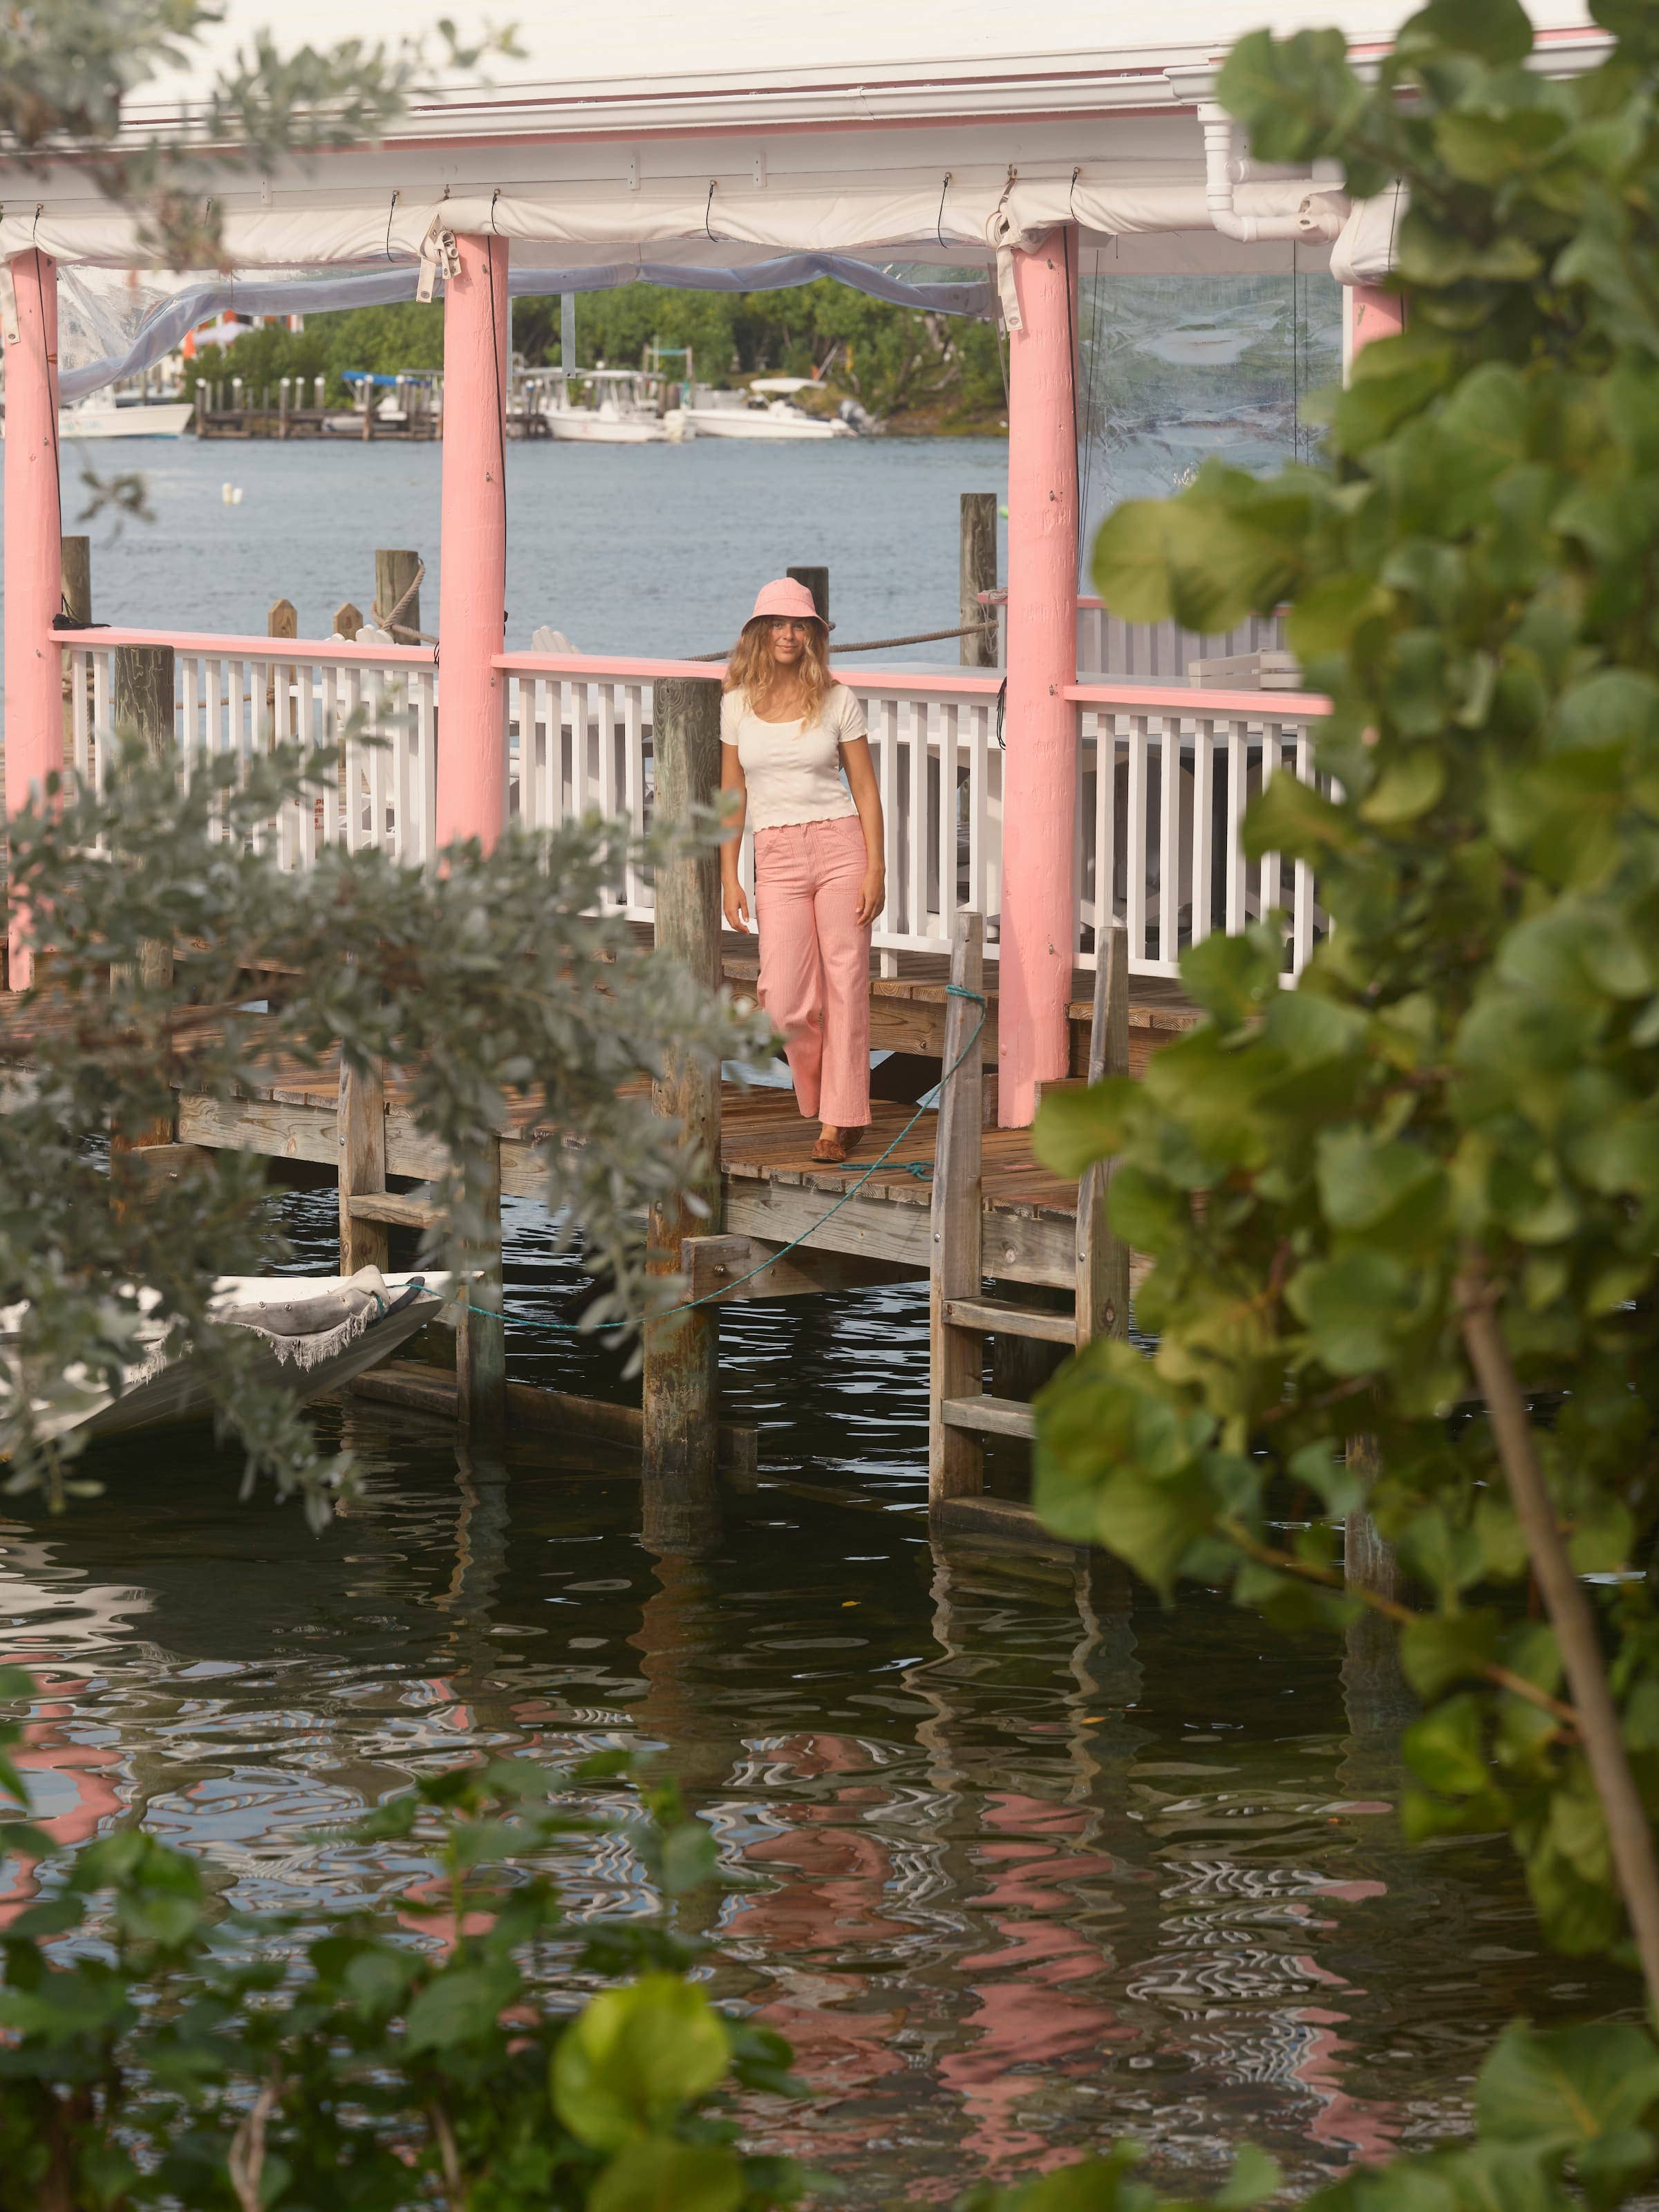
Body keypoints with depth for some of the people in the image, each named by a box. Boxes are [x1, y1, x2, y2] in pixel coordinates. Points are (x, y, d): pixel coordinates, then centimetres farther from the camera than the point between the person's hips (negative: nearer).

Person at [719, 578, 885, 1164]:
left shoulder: (837, 700, 2)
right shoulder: (738, 704, 7)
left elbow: (865, 790, 3)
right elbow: (733, 795, 11)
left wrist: (875, 869, -6)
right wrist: (729, 877, 5)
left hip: (839, 844, -1)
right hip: (777, 856, 1)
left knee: (844, 988, -3)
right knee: (786, 1005, -6)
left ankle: (842, 1118, 6)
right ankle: (823, 1094, 21)